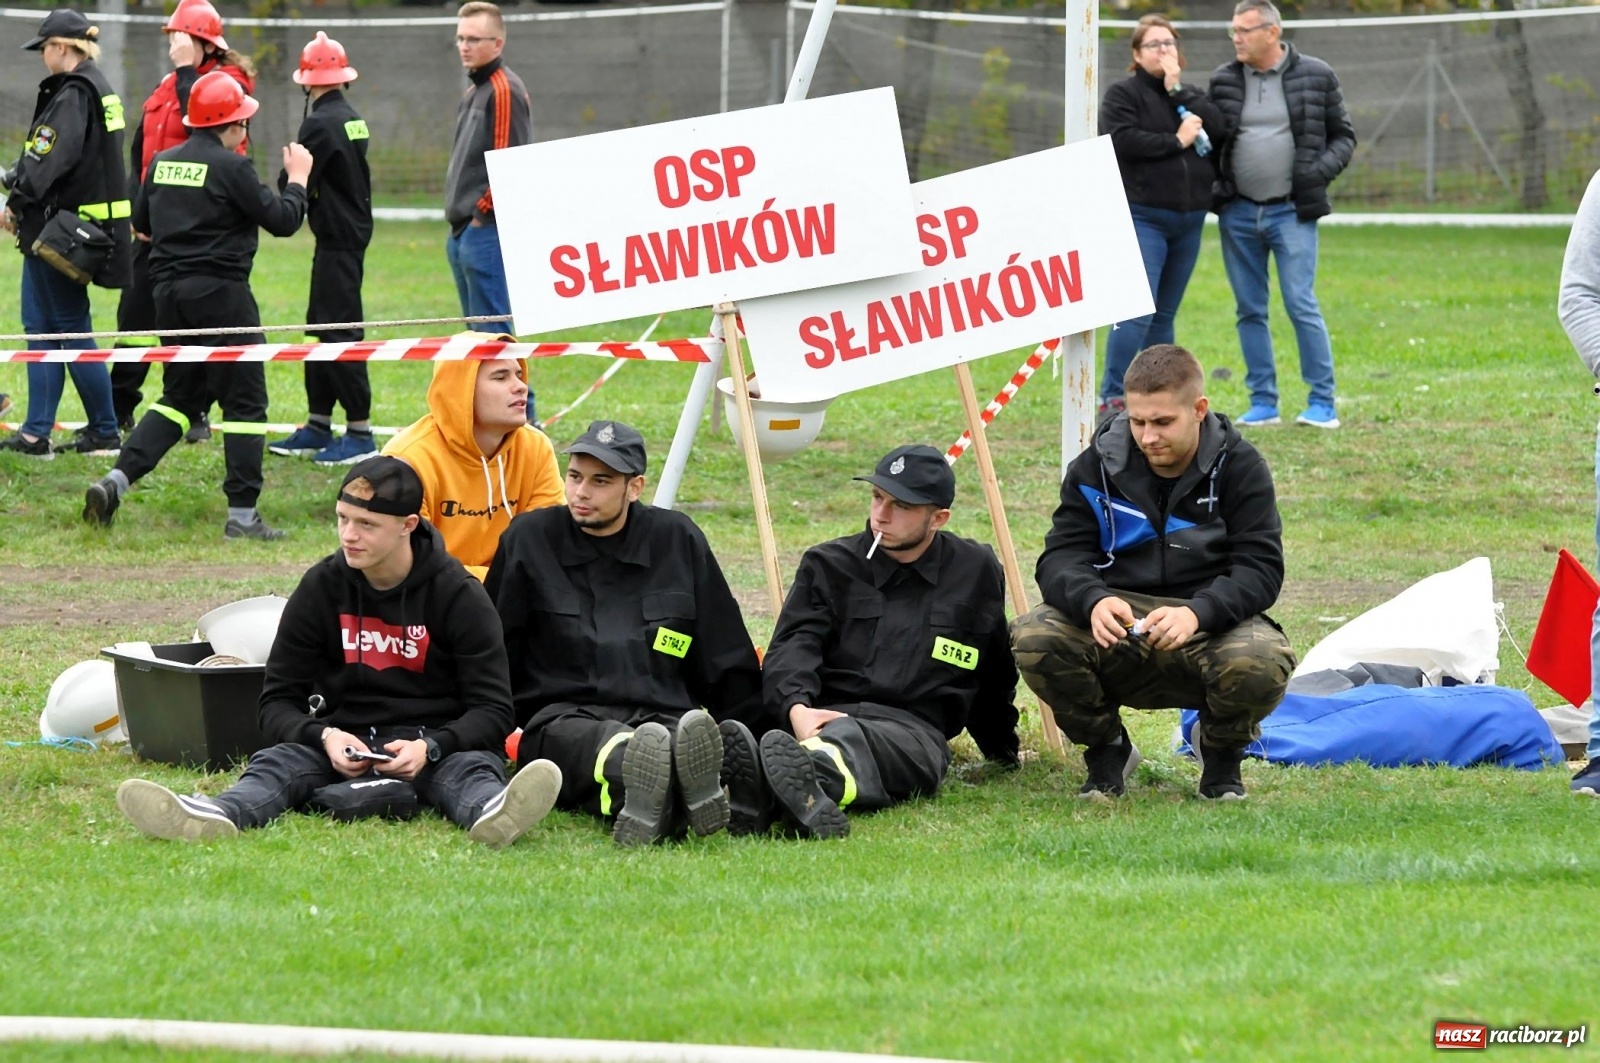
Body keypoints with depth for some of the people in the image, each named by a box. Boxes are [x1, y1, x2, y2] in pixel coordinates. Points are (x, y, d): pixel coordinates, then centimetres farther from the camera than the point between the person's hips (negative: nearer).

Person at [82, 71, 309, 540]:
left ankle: (116, 480, 0)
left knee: (179, 395, 16)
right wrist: (298, 179, 8)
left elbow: (141, 222, 18)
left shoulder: (163, 163, 7)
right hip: (220, 291, -7)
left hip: (169, 290, 7)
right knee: (245, 401, 1)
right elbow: (282, 220, -8)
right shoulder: (231, 167, -12)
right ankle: (242, 514, -1)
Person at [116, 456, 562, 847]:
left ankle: (492, 815, -72)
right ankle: (217, 816, -62)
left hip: (434, 743, -2)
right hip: (345, 744, 2)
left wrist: (430, 748, -24)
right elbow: (278, 703, 6)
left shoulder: (458, 595, -2)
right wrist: (323, 737, -17)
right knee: (278, 762, -28)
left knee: (474, 767, -35)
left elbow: (492, 711, -4)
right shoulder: (321, 588, 5)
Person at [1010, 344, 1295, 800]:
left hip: (1212, 625, -2)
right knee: (1033, 638, -28)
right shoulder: (1097, 467, 4)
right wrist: (1093, 601, -28)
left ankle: (1221, 753, 2)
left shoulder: (1239, 467, -1)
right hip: (1117, 624, 2)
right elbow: (1061, 557, -3)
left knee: (1261, 663, -37)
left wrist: (1198, 614, -31)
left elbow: (1260, 569, -10)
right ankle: (1106, 752, 2)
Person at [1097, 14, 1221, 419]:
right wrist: (1176, 141, -12)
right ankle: (1113, 399, -16)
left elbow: (1216, 127, -1)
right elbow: (1122, 140, -16)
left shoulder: (1189, 95, 18)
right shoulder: (1123, 94, 1)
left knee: (1164, 314, 10)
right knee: (1137, 310, -16)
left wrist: (1177, 90, -6)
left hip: (1189, 219, 6)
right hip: (1142, 215, -6)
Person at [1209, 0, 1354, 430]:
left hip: (1291, 212, -4)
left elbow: (1343, 136, 6)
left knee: (1302, 306, -8)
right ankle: (1263, 402, 14)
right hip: (1238, 213, 4)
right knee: (1249, 310, 7)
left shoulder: (1315, 77, -1)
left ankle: (1323, 403, -2)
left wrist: (1321, 170, -11)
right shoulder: (1224, 81, 6)